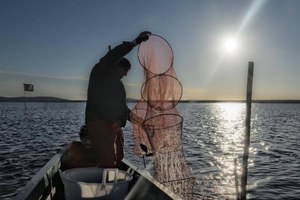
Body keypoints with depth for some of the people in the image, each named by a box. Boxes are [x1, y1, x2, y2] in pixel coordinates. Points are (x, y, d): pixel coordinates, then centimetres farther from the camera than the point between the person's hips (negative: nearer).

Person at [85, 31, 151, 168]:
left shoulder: (117, 84, 25)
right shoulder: (99, 73, 1)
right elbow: (112, 57, -17)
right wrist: (135, 42, -20)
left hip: (115, 125, 9)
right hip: (99, 125, -9)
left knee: (117, 159, 11)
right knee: (108, 162, -13)